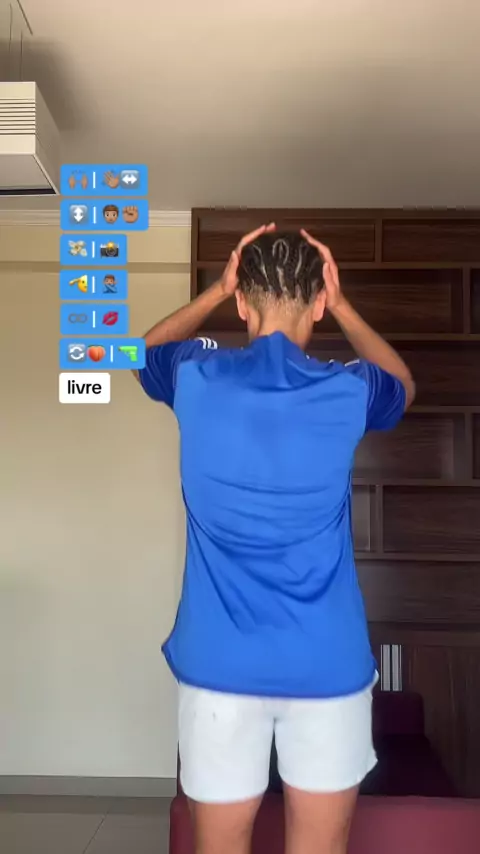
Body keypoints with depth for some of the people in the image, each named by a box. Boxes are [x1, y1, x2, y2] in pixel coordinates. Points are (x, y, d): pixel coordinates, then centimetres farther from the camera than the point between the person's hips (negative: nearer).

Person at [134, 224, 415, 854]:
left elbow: (146, 350, 18)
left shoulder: (196, 378, -8)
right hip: (328, 665, 0)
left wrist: (217, 290, 14)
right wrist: (342, 304, 13)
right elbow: (403, 384, 17)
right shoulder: (347, 392, -10)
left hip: (219, 664, 1)